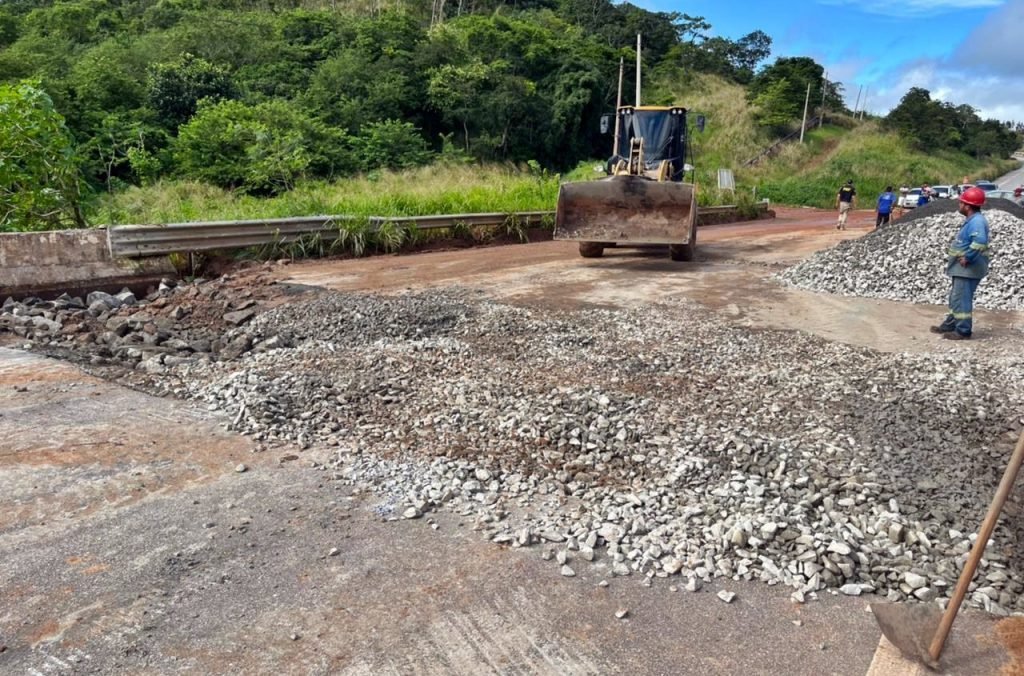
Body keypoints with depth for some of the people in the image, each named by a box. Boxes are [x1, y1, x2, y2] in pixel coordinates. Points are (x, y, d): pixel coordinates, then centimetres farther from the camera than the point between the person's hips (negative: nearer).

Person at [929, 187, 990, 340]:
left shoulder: (977, 221, -20)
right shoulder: (972, 220, 14)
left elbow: (980, 242, -34)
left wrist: (967, 258, -26)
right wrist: (954, 250, 13)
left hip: (968, 268, -11)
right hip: (963, 268, 11)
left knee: (961, 299, -6)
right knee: (955, 298, 19)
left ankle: (963, 331, 0)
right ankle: (950, 325, 30)